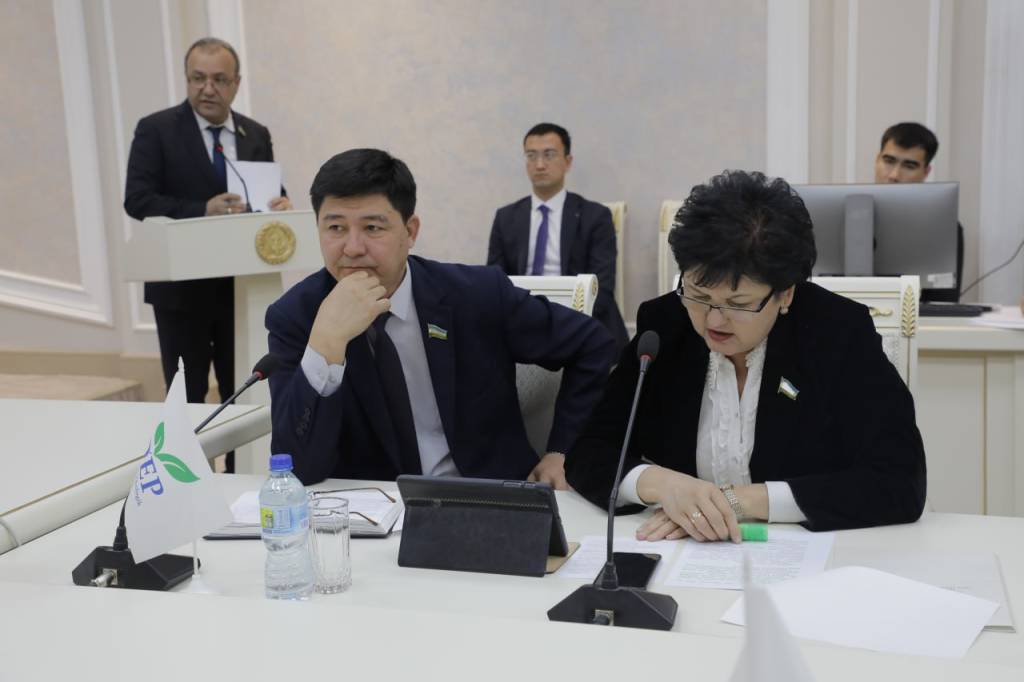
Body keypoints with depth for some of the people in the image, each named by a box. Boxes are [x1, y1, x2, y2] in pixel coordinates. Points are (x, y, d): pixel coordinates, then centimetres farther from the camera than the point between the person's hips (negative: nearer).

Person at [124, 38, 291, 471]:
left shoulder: (256, 136, 8)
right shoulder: (156, 129, -4)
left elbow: (270, 195, 10)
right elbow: (137, 200, -12)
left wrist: (280, 205, -15)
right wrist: (203, 210, -26)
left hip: (243, 285, 4)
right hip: (182, 286, -4)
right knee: (186, 397, 6)